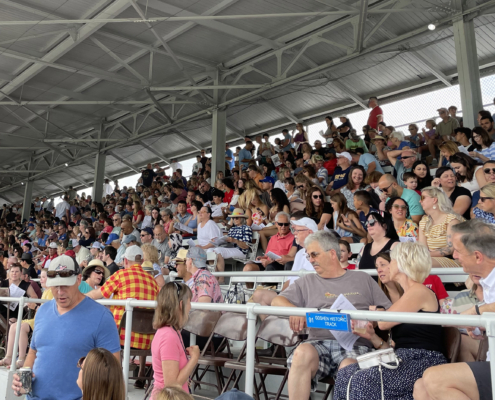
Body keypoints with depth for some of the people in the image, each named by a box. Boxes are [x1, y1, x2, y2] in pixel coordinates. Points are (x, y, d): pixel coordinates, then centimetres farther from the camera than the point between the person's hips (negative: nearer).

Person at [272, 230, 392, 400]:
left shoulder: (363, 279, 19)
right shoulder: (306, 282, 20)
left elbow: (388, 311, 14)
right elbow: (277, 301, 10)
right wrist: (294, 310, -12)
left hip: (355, 344, -1)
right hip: (319, 343, 2)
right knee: (302, 353, -33)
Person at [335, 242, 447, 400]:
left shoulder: (419, 291, -5)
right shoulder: (408, 295, 22)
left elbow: (383, 322, -11)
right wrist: (373, 337, 1)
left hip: (424, 362, -8)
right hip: (404, 361, 8)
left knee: (363, 381, -27)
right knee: (347, 372, -11)